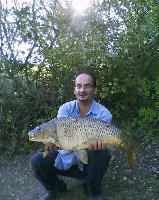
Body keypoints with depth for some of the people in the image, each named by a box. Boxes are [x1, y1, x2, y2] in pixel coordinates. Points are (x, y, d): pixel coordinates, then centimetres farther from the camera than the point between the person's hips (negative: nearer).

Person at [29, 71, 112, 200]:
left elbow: (100, 138, -22)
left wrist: (98, 142, -47)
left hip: (89, 162, -1)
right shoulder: (66, 108, -9)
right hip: (66, 159, 2)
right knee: (37, 160, -19)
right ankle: (55, 189, 14)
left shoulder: (103, 113, -14)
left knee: (102, 154, -32)